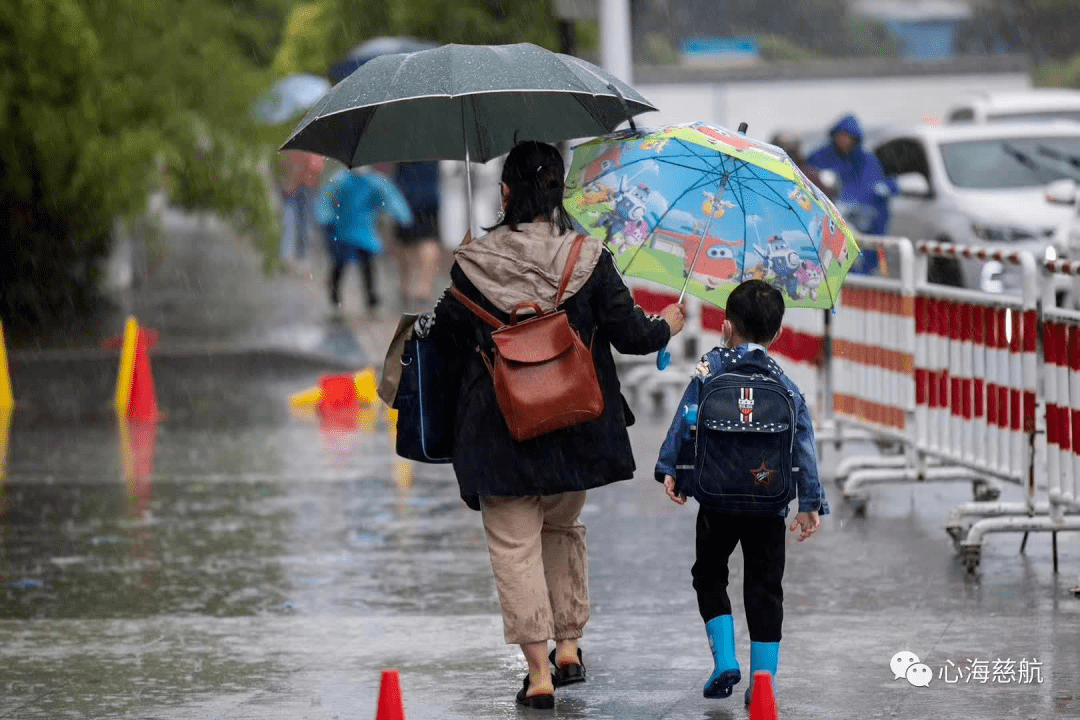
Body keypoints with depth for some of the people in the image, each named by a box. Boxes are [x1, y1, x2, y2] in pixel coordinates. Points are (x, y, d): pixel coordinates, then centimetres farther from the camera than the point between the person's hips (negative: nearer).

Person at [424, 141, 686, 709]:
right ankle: (568, 647, 28)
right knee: (563, 529, 24)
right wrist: (666, 326, 19)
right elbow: (626, 332, -3)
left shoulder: (473, 264, -9)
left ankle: (539, 673, -5)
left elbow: (447, 339, 1)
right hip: (576, 428, 3)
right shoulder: (589, 260, -8)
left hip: (499, 429, -3)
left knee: (514, 544, 3)